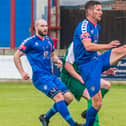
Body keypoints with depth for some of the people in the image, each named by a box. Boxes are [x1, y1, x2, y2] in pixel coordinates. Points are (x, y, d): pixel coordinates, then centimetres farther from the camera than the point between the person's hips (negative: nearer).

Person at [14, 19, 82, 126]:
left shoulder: (49, 40, 15)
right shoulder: (30, 41, -4)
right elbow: (16, 56, 2)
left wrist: (57, 60, 7)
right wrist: (22, 72, -4)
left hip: (50, 76, 8)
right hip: (40, 77, -8)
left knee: (68, 97, -2)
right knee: (59, 96, -23)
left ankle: (46, 117, 13)